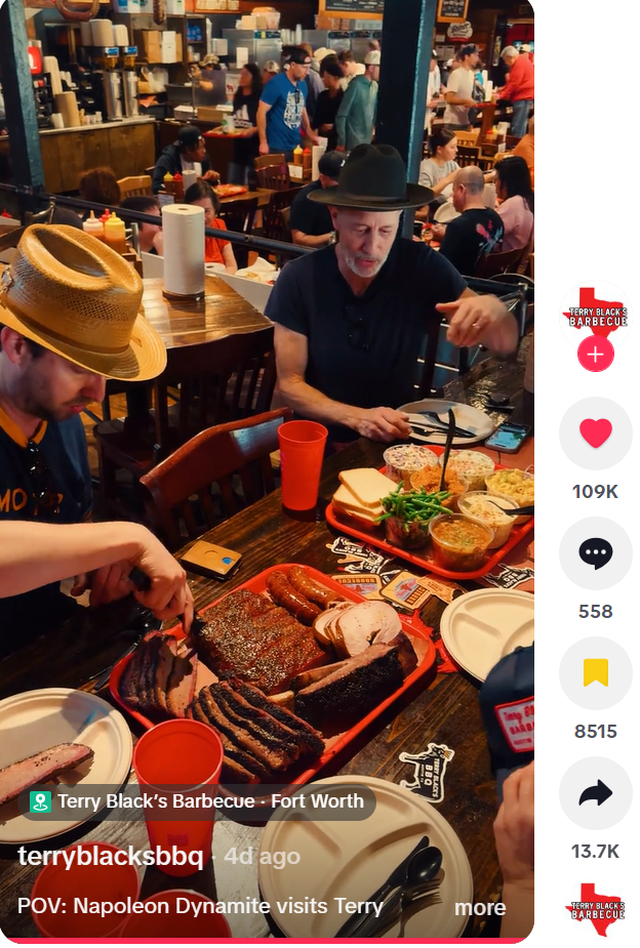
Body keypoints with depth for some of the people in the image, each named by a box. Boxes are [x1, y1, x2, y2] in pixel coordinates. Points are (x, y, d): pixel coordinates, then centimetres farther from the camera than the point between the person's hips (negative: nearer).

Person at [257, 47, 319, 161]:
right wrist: (263, 142, -16)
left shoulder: (303, 84, 9)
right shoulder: (276, 83, -12)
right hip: (276, 148, -7)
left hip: (296, 146, 7)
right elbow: (261, 112, -13)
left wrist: (311, 134, 8)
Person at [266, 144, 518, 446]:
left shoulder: (423, 267, -10)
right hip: (322, 441, -2)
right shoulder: (299, 279, -13)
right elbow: (289, 384, -10)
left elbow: (507, 343, -10)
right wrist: (356, 417, -27)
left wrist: (492, 308, -34)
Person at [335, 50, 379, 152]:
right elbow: (341, 115, -12)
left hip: (368, 140, 7)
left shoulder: (375, 86, 7)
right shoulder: (356, 85, -12)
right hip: (354, 142, -7)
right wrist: (341, 142, -14)